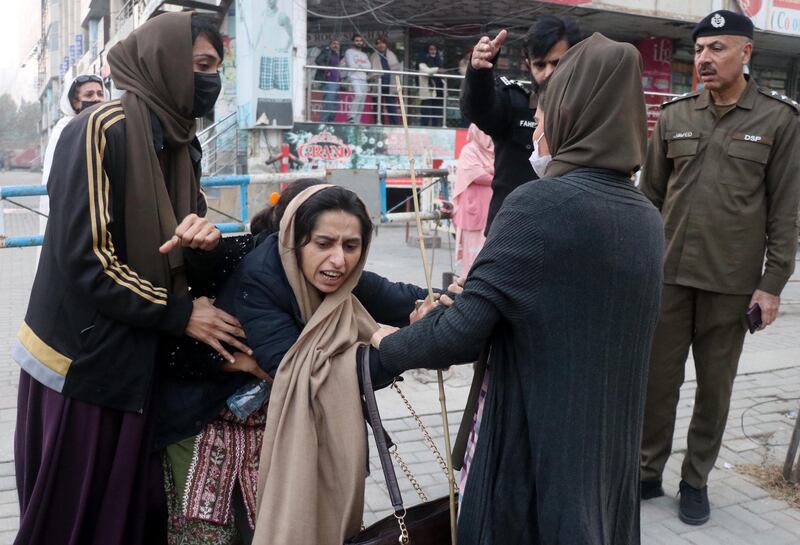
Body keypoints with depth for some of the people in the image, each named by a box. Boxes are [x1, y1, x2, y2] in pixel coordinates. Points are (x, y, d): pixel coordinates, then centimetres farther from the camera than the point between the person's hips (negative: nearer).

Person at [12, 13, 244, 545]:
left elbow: (184, 258, 8)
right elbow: (83, 259, -21)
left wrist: (205, 243, -16)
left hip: (139, 361, 7)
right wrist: (179, 314, -16)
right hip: (82, 361, -7)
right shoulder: (101, 129, -18)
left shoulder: (183, 145, 7)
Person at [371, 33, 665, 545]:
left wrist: (390, 346, -2)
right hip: (610, 443, 6)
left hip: (533, 439, -6)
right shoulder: (648, 218, 1)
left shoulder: (540, 203, -21)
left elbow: (463, 332, -21)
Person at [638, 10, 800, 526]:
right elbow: (649, 197, 9)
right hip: (667, 275, 2)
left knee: (715, 387, 10)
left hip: (732, 282, -2)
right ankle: (648, 472, 25)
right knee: (658, 380, 9)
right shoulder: (674, 117, 5)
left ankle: (696, 480, 27)